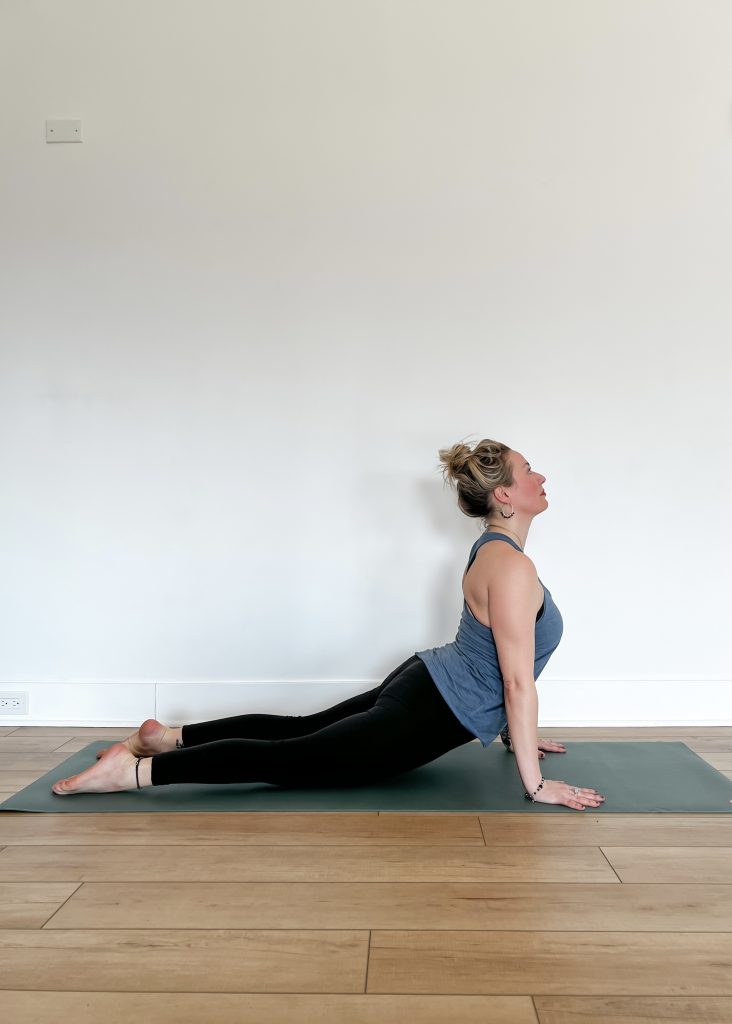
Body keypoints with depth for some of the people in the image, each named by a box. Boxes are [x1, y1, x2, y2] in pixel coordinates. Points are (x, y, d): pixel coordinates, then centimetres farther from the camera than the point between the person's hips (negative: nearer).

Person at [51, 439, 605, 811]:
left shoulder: (495, 550, 10)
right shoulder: (512, 565, -22)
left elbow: (502, 668, 20)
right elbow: (519, 681, -24)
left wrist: (513, 733, 24)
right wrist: (535, 784, -19)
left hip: (425, 687, 10)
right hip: (430, 715, -9)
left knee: (301, 728, 18)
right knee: (288, 758, -6)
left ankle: (169, 736, 24)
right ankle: (135, 770, -4)